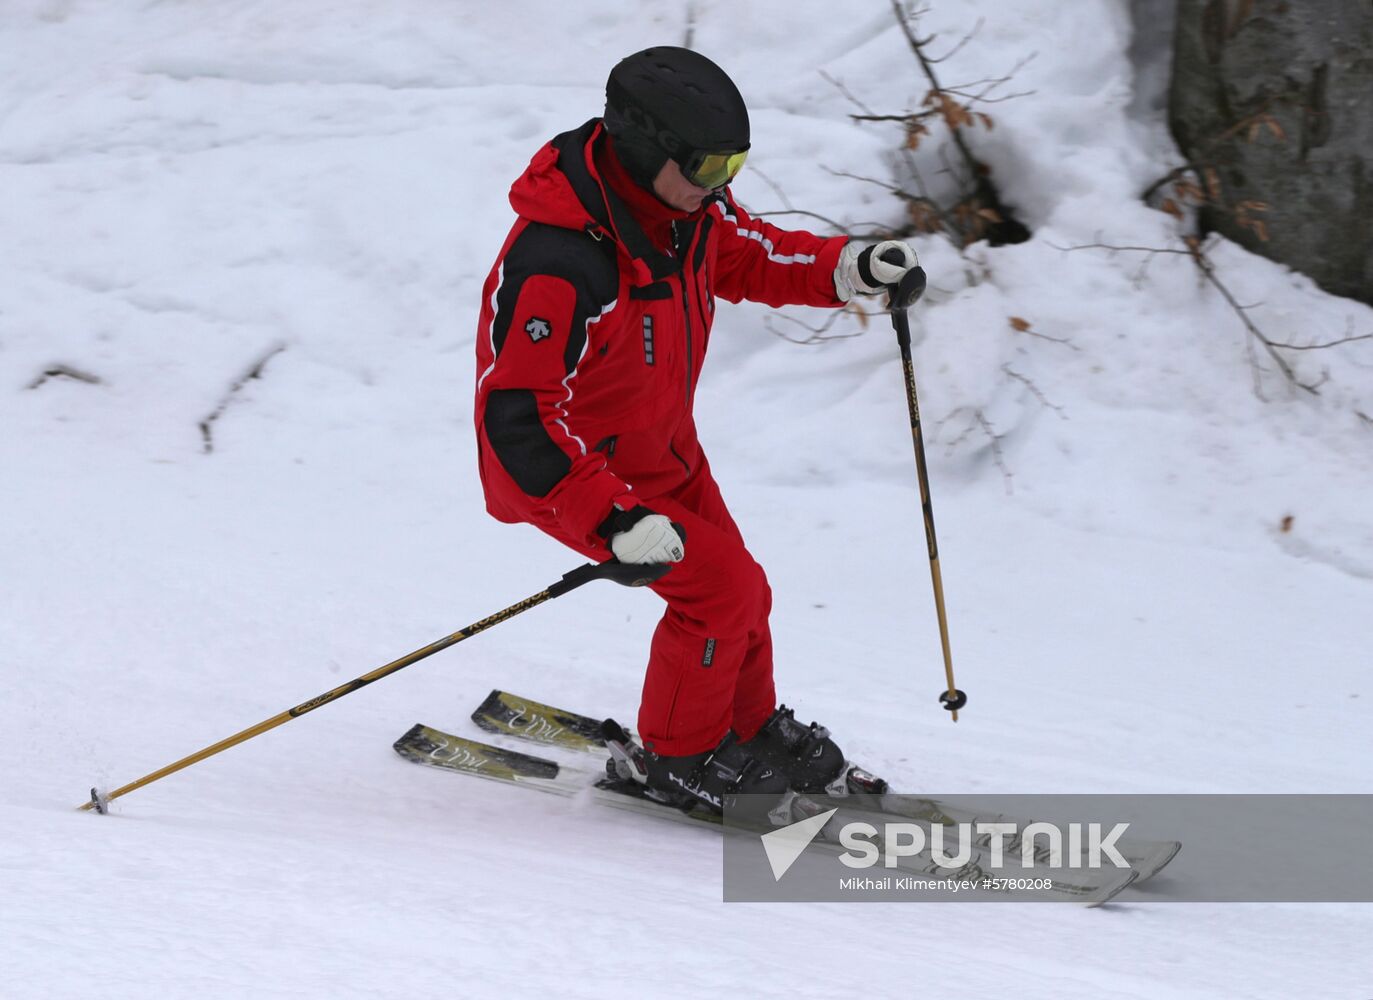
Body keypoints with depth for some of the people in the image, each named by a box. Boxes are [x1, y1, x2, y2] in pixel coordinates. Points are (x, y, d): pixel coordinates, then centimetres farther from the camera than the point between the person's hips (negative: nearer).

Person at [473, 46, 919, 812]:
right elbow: (517, 417, -35)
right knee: (721, 584, -13)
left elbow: (744, 254, 12)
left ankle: (750, 730, 41)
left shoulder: (688, 208, -11)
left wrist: (847, 270, -5)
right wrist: (614, 520, -39)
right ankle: (680, 756, 8)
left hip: (664, 449, 8)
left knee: (737, 596, 15)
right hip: (569, 470, -8)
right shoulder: (557, 263, -37)